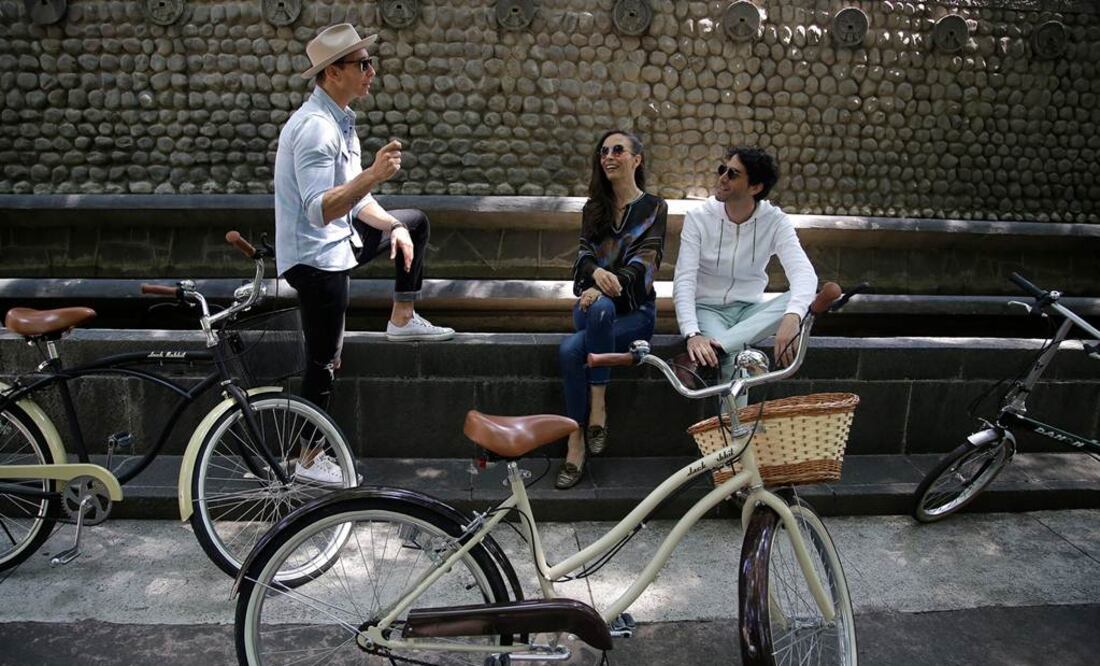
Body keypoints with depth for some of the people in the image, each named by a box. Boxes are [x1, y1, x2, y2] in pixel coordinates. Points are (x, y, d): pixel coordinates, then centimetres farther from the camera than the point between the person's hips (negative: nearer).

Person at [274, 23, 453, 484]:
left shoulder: (340, 121, 7)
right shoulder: (315, 127, -24)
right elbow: (320, 211, -33)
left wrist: (392, 226, -1)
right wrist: (374, 175, -42)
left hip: (338, 242, 9)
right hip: (316, 257, -9)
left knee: (415, 223, 22)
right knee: (325, 361, 0)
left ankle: (402, 320, 26)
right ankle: (309, 459, 15)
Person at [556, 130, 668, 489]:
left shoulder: (654, 207, 5)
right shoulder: (593, 208, 17)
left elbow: (645, 261, -10)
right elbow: (584, 253, 3)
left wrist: (607, 285, -28)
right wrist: (597, 273, -23)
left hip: (634, 309, -3)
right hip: (591, 302, 3)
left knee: (571, 349, -32)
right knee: (601, 308, -35)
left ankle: (583, 432, -22)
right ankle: (595, 411, -27)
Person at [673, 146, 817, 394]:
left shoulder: (775, 221, -8)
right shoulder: (699, 217, -10)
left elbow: (803, 272, -22)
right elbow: (684, 280, -18)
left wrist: (792, 318, -45)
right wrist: (692, 334, -36)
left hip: (750, 310, 3)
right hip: (707, 309, -3)